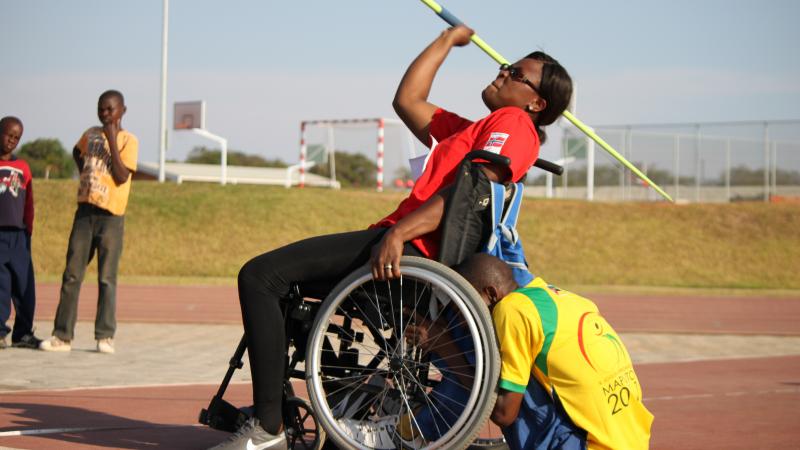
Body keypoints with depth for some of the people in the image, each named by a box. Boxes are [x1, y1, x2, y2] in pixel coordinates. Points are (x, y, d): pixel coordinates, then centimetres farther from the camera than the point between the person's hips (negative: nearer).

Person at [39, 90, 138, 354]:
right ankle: (62, 336, 4)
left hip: (111, 216, -5)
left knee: (107, 278, -4)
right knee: (71, 275, 2)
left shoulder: (128, 140, -4)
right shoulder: (91, 135, 12)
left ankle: (105, 336, 1)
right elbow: (77, 152, 34)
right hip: (85, 211, 5)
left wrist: (111, 140, -16)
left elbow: (122, 177, -16)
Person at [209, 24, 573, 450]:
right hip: (394, 241, 11)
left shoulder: (513, 122, -2)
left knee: (260, 275, -20)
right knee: (277, 281, 26)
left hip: (409, 249, -11)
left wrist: (399, 233, -26)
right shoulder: (472, 131, 27)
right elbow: (407, 100, 32)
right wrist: (448, 39, 38)